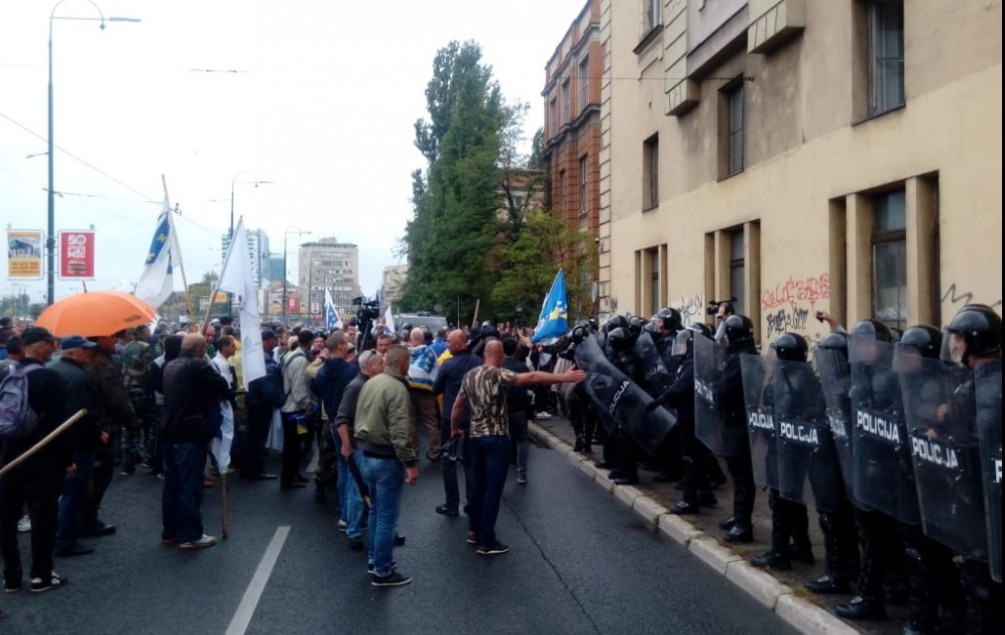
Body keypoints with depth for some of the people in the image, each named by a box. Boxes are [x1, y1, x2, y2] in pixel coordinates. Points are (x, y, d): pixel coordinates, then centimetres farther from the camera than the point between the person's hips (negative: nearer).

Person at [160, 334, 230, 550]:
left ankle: (170, 531, 21)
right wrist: (222, 394, 9)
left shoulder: (170, 366, 12)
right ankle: (191, 535, 0)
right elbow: (224, 388, -14)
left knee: (172, 484, 14)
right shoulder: (197, 366, -14)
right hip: (189, 435, -9)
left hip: (170, 433, 9)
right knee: (190, 486, -4)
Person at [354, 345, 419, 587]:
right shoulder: (397, 389, -20)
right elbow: (400, 433, -25)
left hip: (366, 455, 9)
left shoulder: (370, 383, 6)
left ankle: (373, 558, 35)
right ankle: (383, 572, 9)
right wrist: (410, 463, -22)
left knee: (375, 510, 22)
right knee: (387, 516, 1)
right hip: (386, 459, -9)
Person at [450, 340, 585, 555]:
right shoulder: (498, 374, -15)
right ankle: (486, 542, 2)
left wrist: (454, 429, 29)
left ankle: (474, 530, 27)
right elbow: (531, 377, -27)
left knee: (478, 484, 18)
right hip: (496, 438, -7)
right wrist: (563, 377, -29)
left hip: (475, 436, 7)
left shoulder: (470, 375, 6)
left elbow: (457, 406, 14)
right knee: (493, 489, -2)